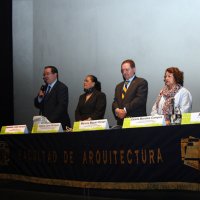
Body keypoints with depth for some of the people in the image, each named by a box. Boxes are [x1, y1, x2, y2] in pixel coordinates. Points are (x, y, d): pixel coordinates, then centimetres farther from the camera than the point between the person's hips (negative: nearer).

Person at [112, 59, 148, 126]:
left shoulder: (141, 82, 2)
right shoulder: (119, 86, 23)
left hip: (136, 120, -5)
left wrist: (125, 110, -15)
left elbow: (140, 99, -10)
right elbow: (115, 101, 14)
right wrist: (116, 110, -9)